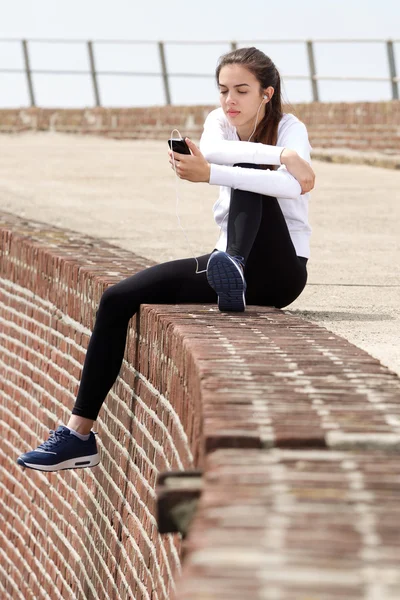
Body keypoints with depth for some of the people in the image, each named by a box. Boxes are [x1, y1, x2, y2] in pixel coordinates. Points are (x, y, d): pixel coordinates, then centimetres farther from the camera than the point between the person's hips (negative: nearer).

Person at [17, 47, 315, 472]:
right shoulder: (220, 121, 8)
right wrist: (283, 156, -28)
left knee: (246, 179, -29)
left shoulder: (290, 129, -7)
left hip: (281, 272, -5)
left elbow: (293, 185, -31)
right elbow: (210, 150, -19)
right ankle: (79, 434, -12)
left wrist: (209, 174, -40)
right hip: (228, 264, 5)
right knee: (118, 300, -10)